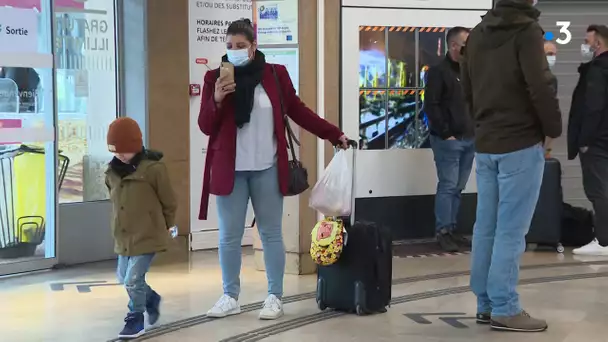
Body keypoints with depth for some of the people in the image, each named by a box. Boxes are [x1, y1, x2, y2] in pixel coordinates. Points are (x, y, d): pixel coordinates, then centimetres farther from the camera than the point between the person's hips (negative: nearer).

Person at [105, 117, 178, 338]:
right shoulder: (113, 171, 2)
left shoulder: (153, 168, -17)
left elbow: (169, 202, -6)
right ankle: (151, 299, 43)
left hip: (147, 236, -7)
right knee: (124, 278, 18)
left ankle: (136, 319, 13)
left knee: (133, 280, -8)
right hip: (123, 238, 7)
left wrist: (166, 227, 5)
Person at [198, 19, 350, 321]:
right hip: (230, 170, 1)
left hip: (267, 170, 0)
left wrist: (334, 134, 8)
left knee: (271, 234, 5)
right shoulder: (215, 77, 2)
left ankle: (275, 297, 13)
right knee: (229, 236, 5)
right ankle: (230, 297, 17)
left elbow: (298, 111, 10)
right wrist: (217, 100, -18)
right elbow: (206, 127, 0)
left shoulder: (275, 74, 1)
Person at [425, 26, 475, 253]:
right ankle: (443, 232, -1)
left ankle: (452, 229, 16)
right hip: (448, 140, -7)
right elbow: (431, 105, -12)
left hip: (469, 139, 7)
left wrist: (476, 130, 6)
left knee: (458, 187, 10)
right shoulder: (439, 71, -6)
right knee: (448, 186, -6)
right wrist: (445, 133, -15)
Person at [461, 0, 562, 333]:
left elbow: (466, 88, 17)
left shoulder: (477, 33, 11)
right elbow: (539, 87, -17)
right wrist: (553, 130, -4)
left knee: (486, 227, 9)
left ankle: (486, 303, 13)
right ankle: (504, 309, -3)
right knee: (510, 230, -5)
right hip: (520, 143, -7)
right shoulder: (526, 30, -11)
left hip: (484, 144, 7)